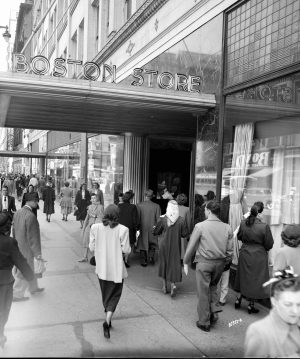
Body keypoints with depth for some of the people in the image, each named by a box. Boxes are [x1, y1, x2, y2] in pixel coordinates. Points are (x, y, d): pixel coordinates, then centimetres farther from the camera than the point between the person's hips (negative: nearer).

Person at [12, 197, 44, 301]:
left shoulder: (17, 213, -2)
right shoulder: (31, 216, -27)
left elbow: (14, 230, 9)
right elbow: (33, 237, -23)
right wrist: (38, 253, -13)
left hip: (18, 248, 8)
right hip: (26, 250, -8)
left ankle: (33, 288, 44)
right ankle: (16, 295, 25)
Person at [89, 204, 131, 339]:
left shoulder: (95, 227, -9)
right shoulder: (122, 229, -16)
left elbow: (92, 248, -3)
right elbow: (126, 250, -12)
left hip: (101, 268, 3)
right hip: (116, 268, -3)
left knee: (105, 294, 22)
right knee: (114, 296, 10)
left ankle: (108, 319, 35)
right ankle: (107, 321, -7)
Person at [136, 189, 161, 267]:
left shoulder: (139, 205, -11)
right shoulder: (156, 206, -8)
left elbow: (137, 218, -7)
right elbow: (158, 219, -5)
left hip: (142, 229, -1)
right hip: (152, 229, 1)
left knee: (142, 245, 12)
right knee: (153, 244, 21)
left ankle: (144, 261, 16)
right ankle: (151, 256, 6)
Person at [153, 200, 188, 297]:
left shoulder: (163, 219, -11)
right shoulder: (181, 220, -11)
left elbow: (155, 232, -2)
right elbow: (184, 234, -4)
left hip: (165, 245, 0)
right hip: (176, 246, 0)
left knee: (164, 263, 16)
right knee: (175, 264, 10)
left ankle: (164, 286, 23)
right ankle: (173, 284, -9)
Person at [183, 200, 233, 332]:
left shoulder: (200, 226, -11)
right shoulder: (227, 228, -1)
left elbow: (191, 246, -7)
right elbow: (230, 250, 2)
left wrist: (185, 262, 4)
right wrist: (224, 262, 16)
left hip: (204, 262, -4)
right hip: (220, 262, 4)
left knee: (203, 292, 8)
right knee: (213, 286, 27)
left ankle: (204, 322, 19)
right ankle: (214, 311, 19)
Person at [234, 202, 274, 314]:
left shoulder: (243, 223, -10)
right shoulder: (264, 226, -21)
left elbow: (239, 237, 7)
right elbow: (269, 244, -10)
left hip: (244, 254, 4)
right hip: (258, 256, -4)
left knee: (245, 278, 21)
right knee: (255, 280, 10)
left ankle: (238, 299, 26)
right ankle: (251, 305, 20)